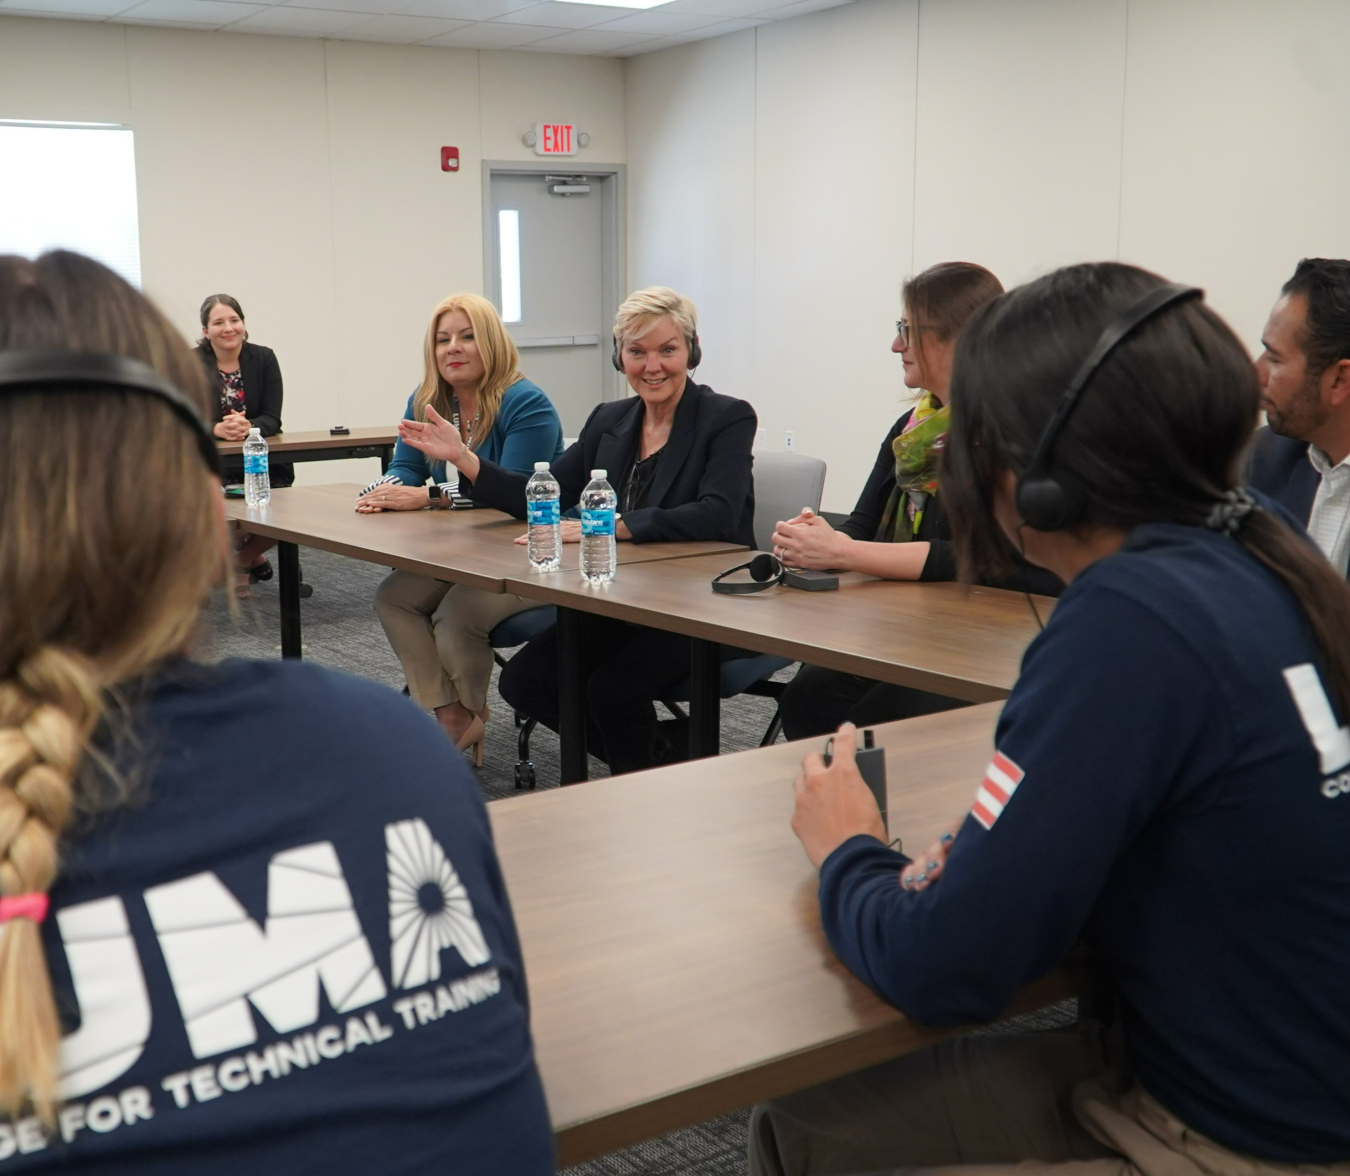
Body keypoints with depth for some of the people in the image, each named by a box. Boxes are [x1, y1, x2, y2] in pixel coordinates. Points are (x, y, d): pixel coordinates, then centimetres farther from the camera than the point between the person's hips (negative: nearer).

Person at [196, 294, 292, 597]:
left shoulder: (263, 358, 1)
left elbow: (272, 419, -4)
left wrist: (248, 427, -27)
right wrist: (218, 429, -30)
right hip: (212, 464, -2)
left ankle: (242, 561, 12)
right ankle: (253, 558, 7)